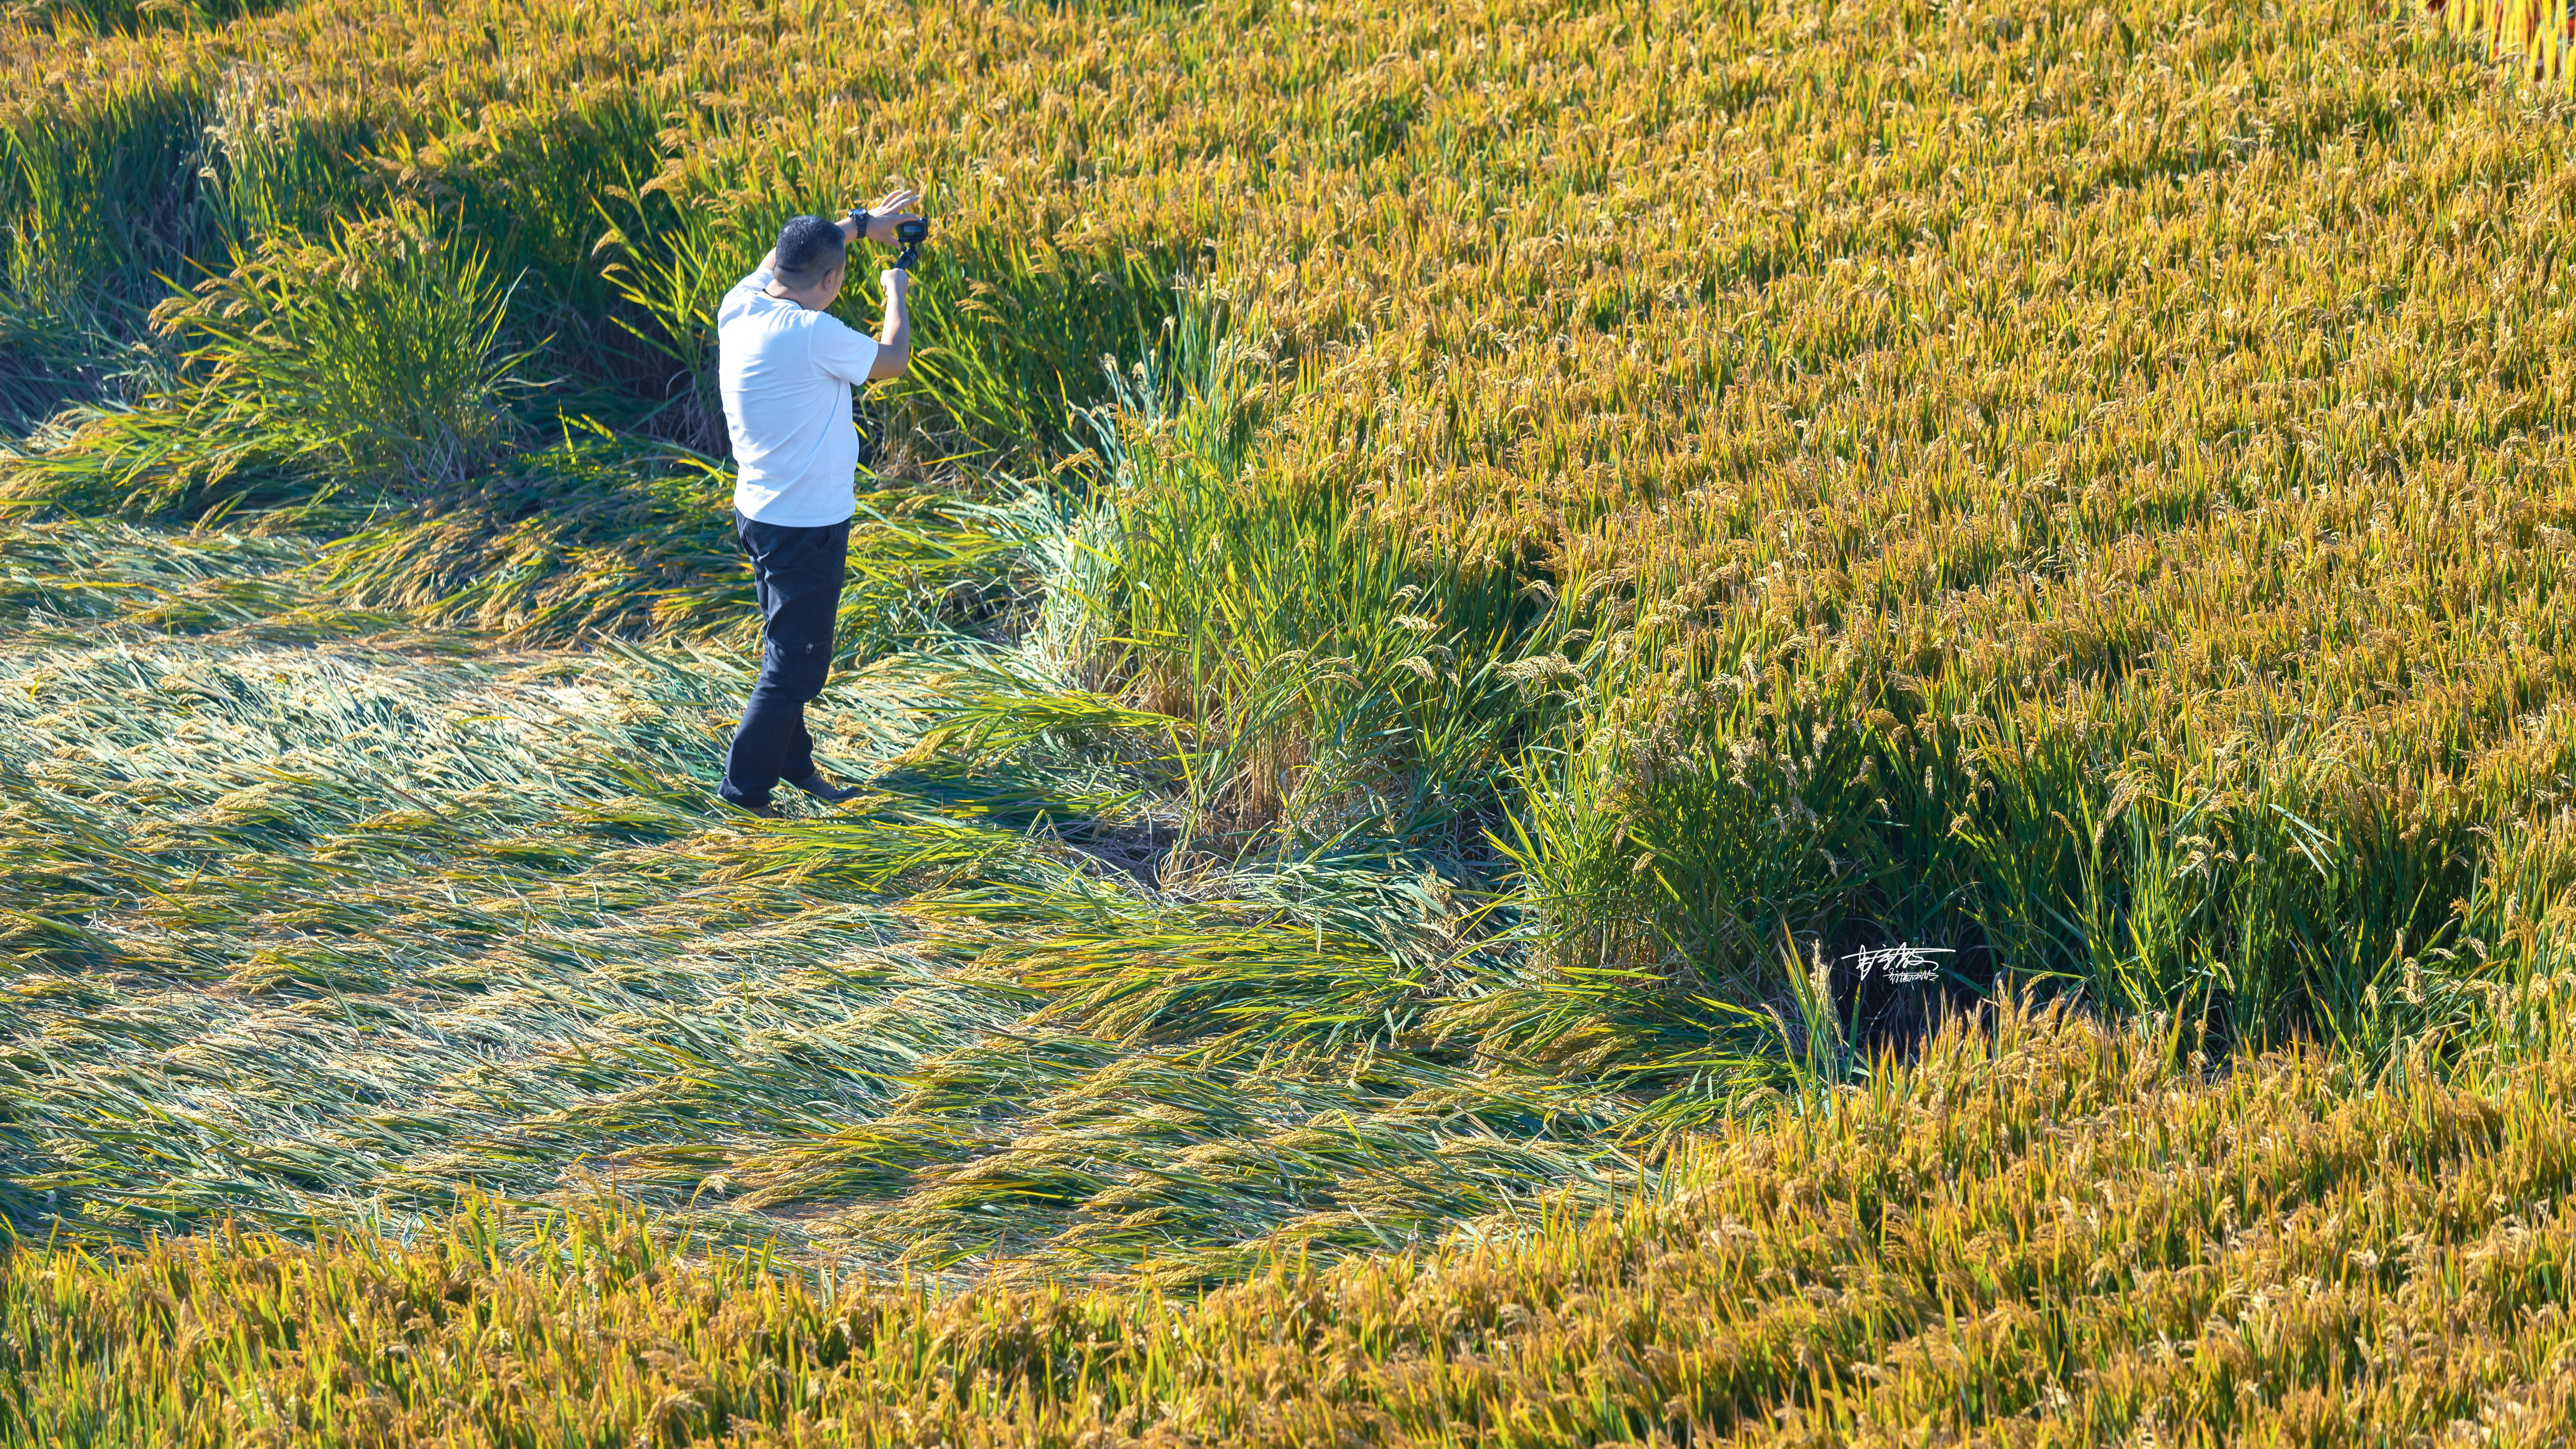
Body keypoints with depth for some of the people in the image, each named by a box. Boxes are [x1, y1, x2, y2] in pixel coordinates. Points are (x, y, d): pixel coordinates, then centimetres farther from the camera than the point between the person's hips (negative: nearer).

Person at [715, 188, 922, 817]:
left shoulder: (740, 308, -4)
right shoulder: (814, 335, -26)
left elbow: (784, 254, 18)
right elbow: (892, 360, -7)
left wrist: (858, 223, 25)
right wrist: (896, 293, 10)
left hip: (758, 513, 9)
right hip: (807, 527, -9)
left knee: (790, 651, 23)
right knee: (794, 664, 1)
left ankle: (794, 765, 35)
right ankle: (745, 790, 6)